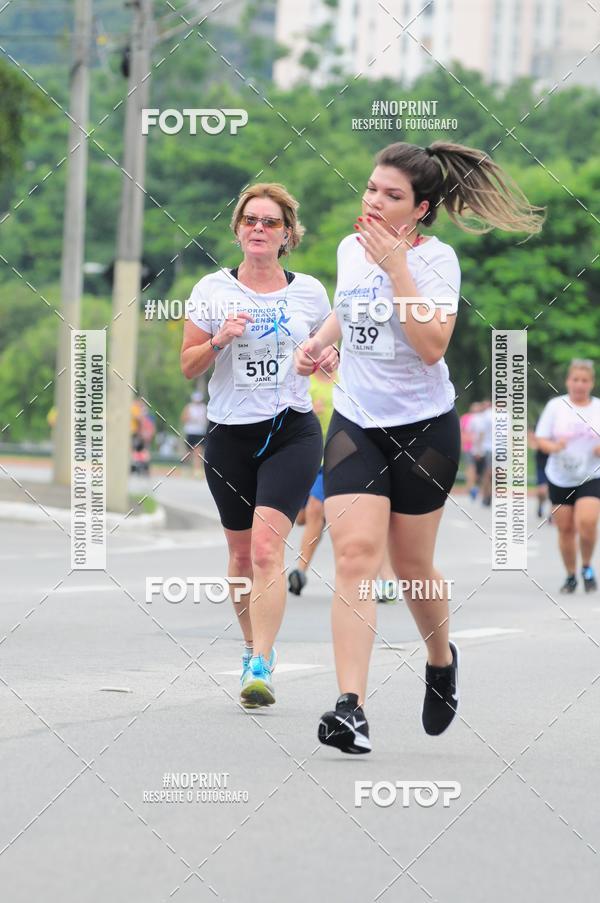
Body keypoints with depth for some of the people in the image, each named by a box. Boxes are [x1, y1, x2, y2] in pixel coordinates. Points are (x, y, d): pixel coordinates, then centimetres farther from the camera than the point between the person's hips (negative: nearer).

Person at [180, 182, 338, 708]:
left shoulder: (309, 291, 4)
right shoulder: (213, 290, 2)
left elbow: (329, 347, 18)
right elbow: (188, 366, 4)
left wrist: (330, 358, -5)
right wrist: (219, 340, -15)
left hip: (292, 432, -2)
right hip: (230, 435, 2)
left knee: (267, 546, -18)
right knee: (241, 555, 10)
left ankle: (261, 668, -23)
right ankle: (253, 646, 33)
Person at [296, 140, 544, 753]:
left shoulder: (436, 259, -11)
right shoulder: (350, 249, 5)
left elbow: (431, 346, -24)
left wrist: (396, 266, -25)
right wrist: (319, 340, 8)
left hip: (423, 427, -3)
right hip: (355, 422, 3)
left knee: (411, 564, 8)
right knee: (355, 551, -15)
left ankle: (441, 660, 41)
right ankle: (351, 706, -22)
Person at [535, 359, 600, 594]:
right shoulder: (556, 406, 0)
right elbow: (541, 440, 1)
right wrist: (554, 447, -20)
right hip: (560, 478, 1)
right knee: (565, 529, 4)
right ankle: (571, 576, 23)